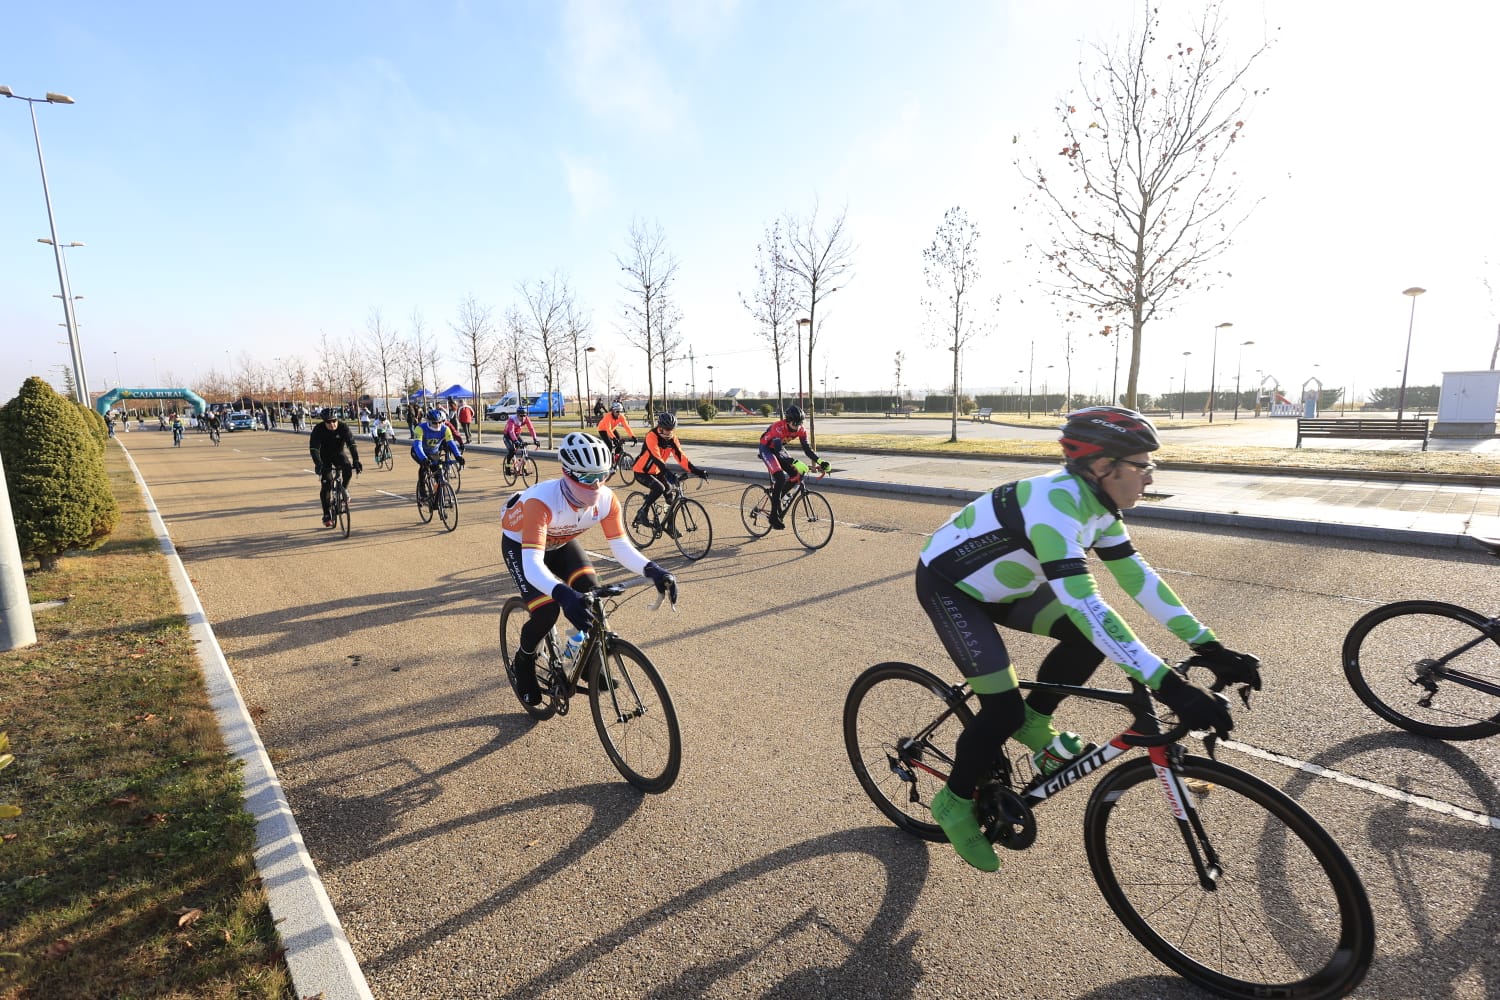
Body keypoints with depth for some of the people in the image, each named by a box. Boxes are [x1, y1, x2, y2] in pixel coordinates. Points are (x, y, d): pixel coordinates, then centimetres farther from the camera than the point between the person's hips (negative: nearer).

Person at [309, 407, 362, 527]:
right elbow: (314, 449, -30)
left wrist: (356, 461, -42)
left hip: (338, 454, 1)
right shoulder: (318, 430, -24)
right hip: (324, 457, -1)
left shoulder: (343, 427, -22)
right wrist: (318, 464, -45)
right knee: (325, 485, -6)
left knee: (348, 468, -32)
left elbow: (352, 444, -30)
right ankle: (327, 515, 3)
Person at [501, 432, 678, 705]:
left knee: (591, 590, -21)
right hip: (519, 543, -4)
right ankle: (523, 663, 12)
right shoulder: (541, 501, -43)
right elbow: (531, 565, -49)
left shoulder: (606, 500, -29)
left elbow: (622, 547, -26)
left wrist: (652, 570, -46)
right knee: (547, 611, -22)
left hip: (559, 542, 4)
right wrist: (563, 594, -67)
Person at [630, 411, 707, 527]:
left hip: (656, 472, 7)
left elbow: (680, 456, -10)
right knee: (659, 488, -29)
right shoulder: (652, 436, -26)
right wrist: (668, 474, -50)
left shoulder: (672, 437, -6)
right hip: (642, 472, -7)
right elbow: (656, 458, -37)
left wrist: (695, 471, -21)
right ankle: (642, 513, -11)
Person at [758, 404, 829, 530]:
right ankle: (774, 516, -16)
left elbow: (807, 448, -13)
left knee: (796, 474, -10)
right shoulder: (779, 427, -35)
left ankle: (779, 497, 15)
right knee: (780, 478, -24)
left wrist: (820, 461, -28)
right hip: (766, 449, -7)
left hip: (779, 449, 7)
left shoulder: (801, 430, -15)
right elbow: (778, 451, -43)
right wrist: (794, 462, -55)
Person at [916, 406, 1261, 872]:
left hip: (998, 585, 9)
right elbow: (1085, 605, -40)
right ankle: (954, 803, 12)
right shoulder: (1054, 503, -33)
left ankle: (1034, 724, 17)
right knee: (1003, 709, -12)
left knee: (1094, 637, -4)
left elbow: (1136, 575, -1)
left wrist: (1208, 646, -5)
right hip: (947, 583, -8)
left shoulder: (1097, 503, -5)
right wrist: (1168, 685, -40)